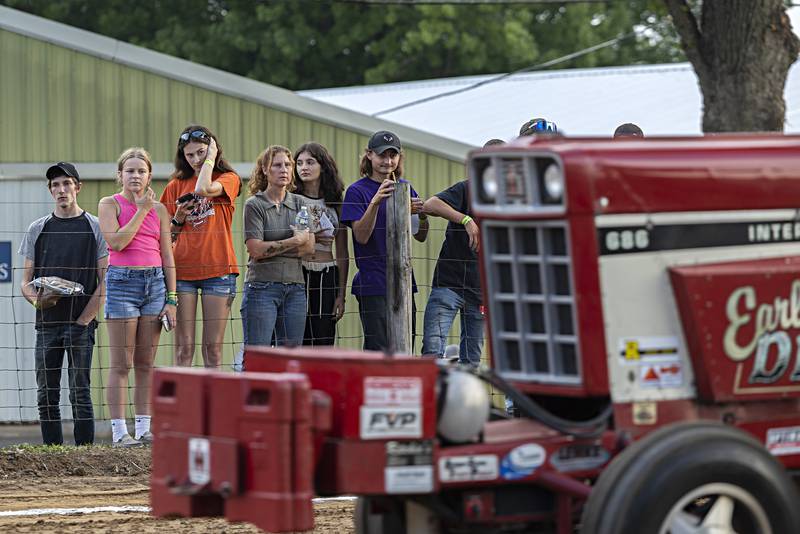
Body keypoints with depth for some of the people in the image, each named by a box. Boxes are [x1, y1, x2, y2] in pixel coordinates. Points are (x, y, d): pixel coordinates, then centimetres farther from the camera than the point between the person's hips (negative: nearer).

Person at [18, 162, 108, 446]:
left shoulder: (95, 228, 3)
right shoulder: (38, 229, 13)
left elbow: (105, 282, 0)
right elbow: (26, 281, 13)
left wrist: (83, 320, -9)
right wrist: (37, 299, -10)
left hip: (81, 323, -3)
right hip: (47, 323, 3)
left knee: (80, 393, -6)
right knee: (46, 396, 2)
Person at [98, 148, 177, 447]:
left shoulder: (159, 209, 12)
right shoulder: (110, 204, 1)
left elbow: (167, 256, 11)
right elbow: (117, 242, -15)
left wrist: (171, 299, 6)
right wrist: (141, 210, -9)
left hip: (155, 281, 4)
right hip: (122, 281, -4)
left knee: (146, 363, 4)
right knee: (121, 364, -5)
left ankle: (144, 429, 6)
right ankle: (119, 432, -5)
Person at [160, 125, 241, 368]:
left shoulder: (228, 179, 5)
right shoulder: (176, 186, 11)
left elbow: (204, 189, -19)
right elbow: (166, 236, 16)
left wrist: (210, 158, -5)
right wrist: (178, 219, -4)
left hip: (218, 269, -2)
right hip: (182, 270, 2)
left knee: (213, 349, 0)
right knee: (183, 349, -3)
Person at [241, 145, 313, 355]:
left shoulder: (299, 203, 12)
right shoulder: (254, 205, -1)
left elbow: (309, 246, 3)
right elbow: (255, 249, -11)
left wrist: (271, 249, -7)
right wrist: (294, 241, -6)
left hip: (295, 287, 5)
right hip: (262, 287, -5)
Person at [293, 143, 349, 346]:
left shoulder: (335, 203, 11)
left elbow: (342, 253, 11)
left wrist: (341, 294, 6)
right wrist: (308, 239, -12)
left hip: (327, 276, 2)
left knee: (324, 342, -1)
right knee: (298, 342, -7)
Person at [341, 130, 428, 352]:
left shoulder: (406, 188, 13)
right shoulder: (357, 191, -3)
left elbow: (420, 237, 15)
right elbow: (361, 236, -14)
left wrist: (422, 215, -7)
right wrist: (375, 202, -27)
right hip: (373, 284, -6)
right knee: (379, 351, -9)